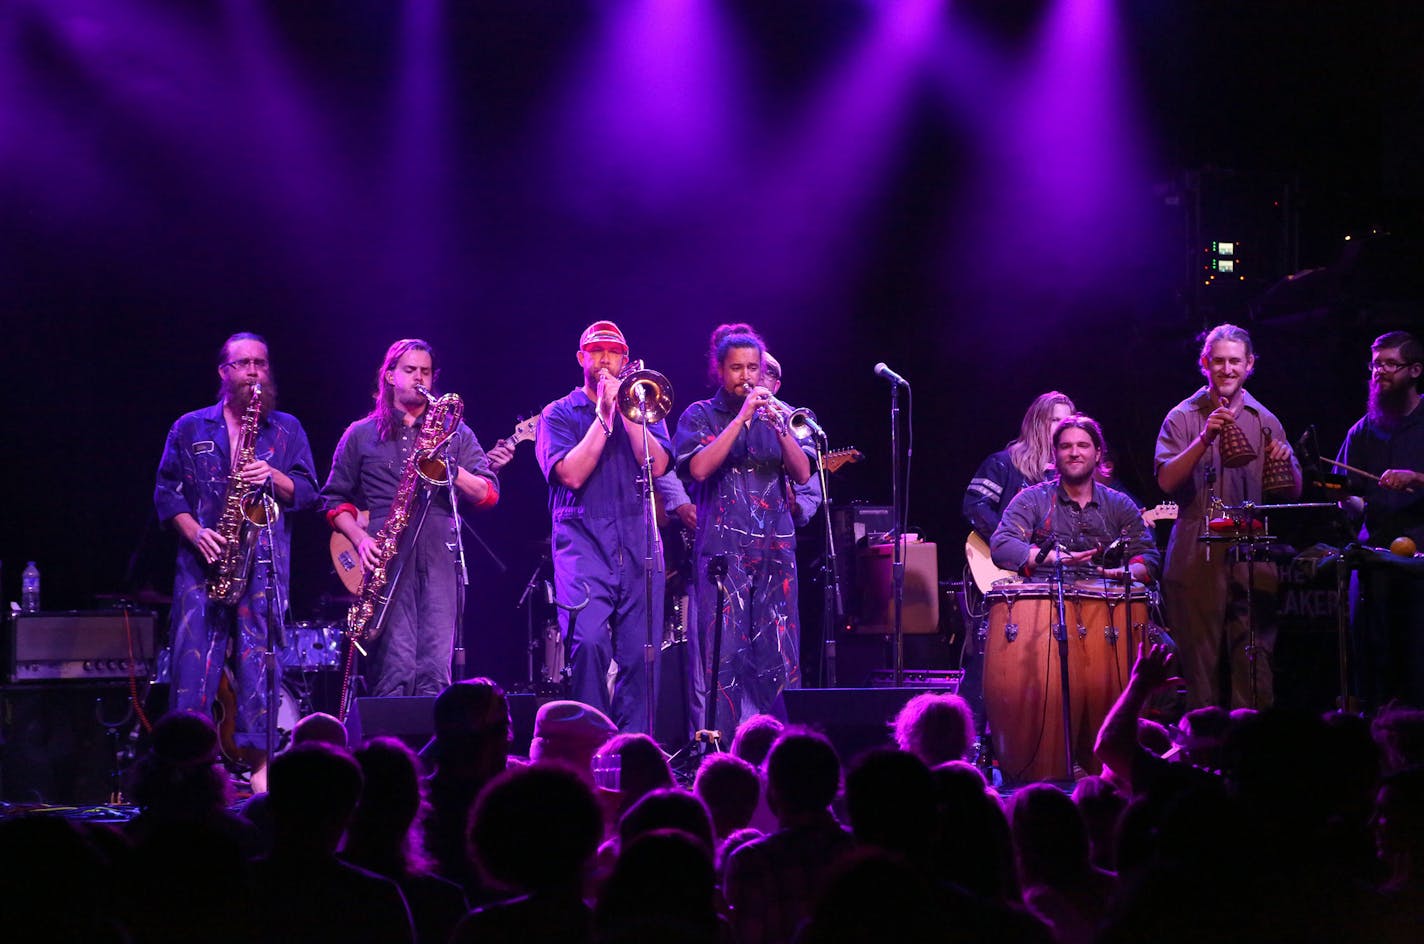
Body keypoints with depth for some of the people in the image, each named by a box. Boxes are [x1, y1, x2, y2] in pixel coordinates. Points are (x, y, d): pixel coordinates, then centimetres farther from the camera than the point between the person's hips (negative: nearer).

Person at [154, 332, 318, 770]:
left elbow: (308, 491, 9)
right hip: (202, 563, 0)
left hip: (263, 564, 0)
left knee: (256, 661, -4)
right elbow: (166, 492, 8)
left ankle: (255, 762, 0)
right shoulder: (190, 428, 11)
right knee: (193, 661, -8)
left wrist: (272, 478, -10)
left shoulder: (287, 430, 14)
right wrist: (195, 532, -8)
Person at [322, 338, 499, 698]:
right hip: (386, 558, -1)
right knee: (396, 668, -12)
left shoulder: (455, 433, 19)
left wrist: (450, 469, -8)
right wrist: (361, 538, -3)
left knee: (435, 672, -7)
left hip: (439, 557, 2)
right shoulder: (361, 435, 16)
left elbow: (489, 494, 10)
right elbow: (335, 499, 15)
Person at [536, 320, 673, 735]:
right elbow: (572, 474, -7)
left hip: (638, 543, 3)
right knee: (589, 640, -22)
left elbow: (657, 465, 0)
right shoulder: (559, 413, 10)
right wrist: (604, 415, -5)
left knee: (641, 654, -3)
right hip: (583, 541, -3)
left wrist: (626, 412, -5)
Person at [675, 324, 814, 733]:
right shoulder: (700, 416, 6)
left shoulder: (774, 414, 16)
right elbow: (700, 468, -12)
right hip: (723, 551, -4)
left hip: (776, 550, 4)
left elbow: (803, 473, 6)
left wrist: (778, 426, -9)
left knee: (780, 656, 1)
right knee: (723, 656, -8)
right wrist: (742, 418, -14)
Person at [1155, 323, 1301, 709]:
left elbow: (1292, 493, 12)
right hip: (1198, 558, -2)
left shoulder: (1265, 421, 12)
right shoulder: (1183, 418, 4)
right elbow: (1167, 481, -9)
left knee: (1254, 661, -3)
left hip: (1252, 558, 2)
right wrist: (1205, 439, -21)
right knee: (1200, 660, 0)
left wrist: (1284, 464, -10)